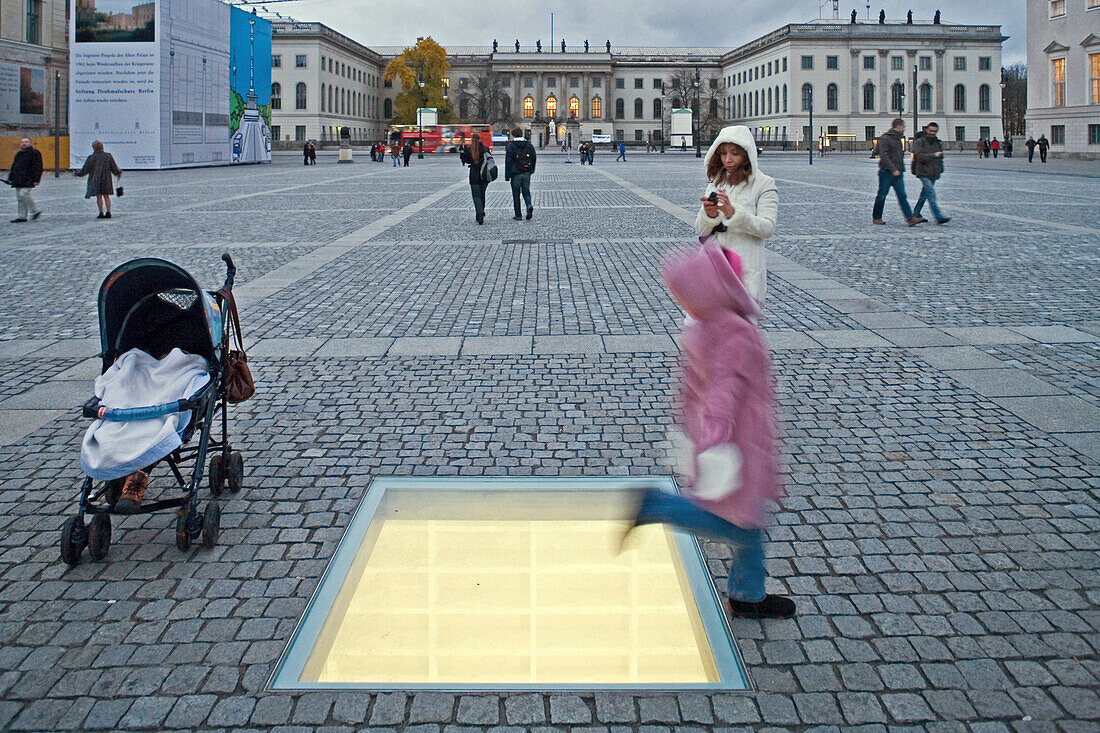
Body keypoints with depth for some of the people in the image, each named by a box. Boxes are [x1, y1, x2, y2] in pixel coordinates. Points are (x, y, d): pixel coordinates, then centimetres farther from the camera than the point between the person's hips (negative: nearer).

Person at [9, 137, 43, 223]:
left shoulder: (34, 153, -4)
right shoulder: (18, 154, 20)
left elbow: (38, 167, -10)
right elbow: (13, 167, 26)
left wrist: (36, 179, -17)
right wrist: (11, 178, 20)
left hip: (28, 180, -8)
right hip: (18, 180, 8)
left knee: (24, 194, -19)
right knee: (19, 198, 6)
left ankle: (34, 211, -3)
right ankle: (21, 216, 11)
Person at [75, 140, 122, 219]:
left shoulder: (91, 158, -6)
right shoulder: (108, 156, 0)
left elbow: (84, 170, -2)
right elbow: (114, 168, 4)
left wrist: (77, 173, 16)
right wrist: (119, 173, 24)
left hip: (96, 179, -3)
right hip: (106, 179, 3)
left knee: (99, 196, 3)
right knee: (106, 196, 9)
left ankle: (101, 213, -2)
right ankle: (108, 212, 2)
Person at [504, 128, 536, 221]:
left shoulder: (511, 146, -6)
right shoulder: (529, 145, 7)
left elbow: (508, 161, -9)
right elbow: (534, 158, 10)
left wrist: (507, 175, -7)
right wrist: (531, 170, 19)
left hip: (515, 173, -4)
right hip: (527, 173, 4)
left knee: (516, 194, 5)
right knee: (526, 192, 11)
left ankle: (518, 216, 6)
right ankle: (529, 206, -19)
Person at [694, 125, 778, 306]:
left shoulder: (764, 184, 1)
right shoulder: (715, 184, 14)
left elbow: (768, 228, -12)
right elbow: (700, 231, 10)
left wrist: (733, 213, -24)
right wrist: (709, 215, -13)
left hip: (746, 271, -4)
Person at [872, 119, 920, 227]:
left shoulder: (898, 139, 16)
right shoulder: (885, 138, -11)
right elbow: (884, 156, -20)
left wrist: (901, 168, 20)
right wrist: (893, 169, -24)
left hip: (897, 172, 8)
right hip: (886, 172, -7)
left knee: (902, 195, -2)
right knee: (882, 195, 2)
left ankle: (910, 218, -10)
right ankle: (876, 218, 16)